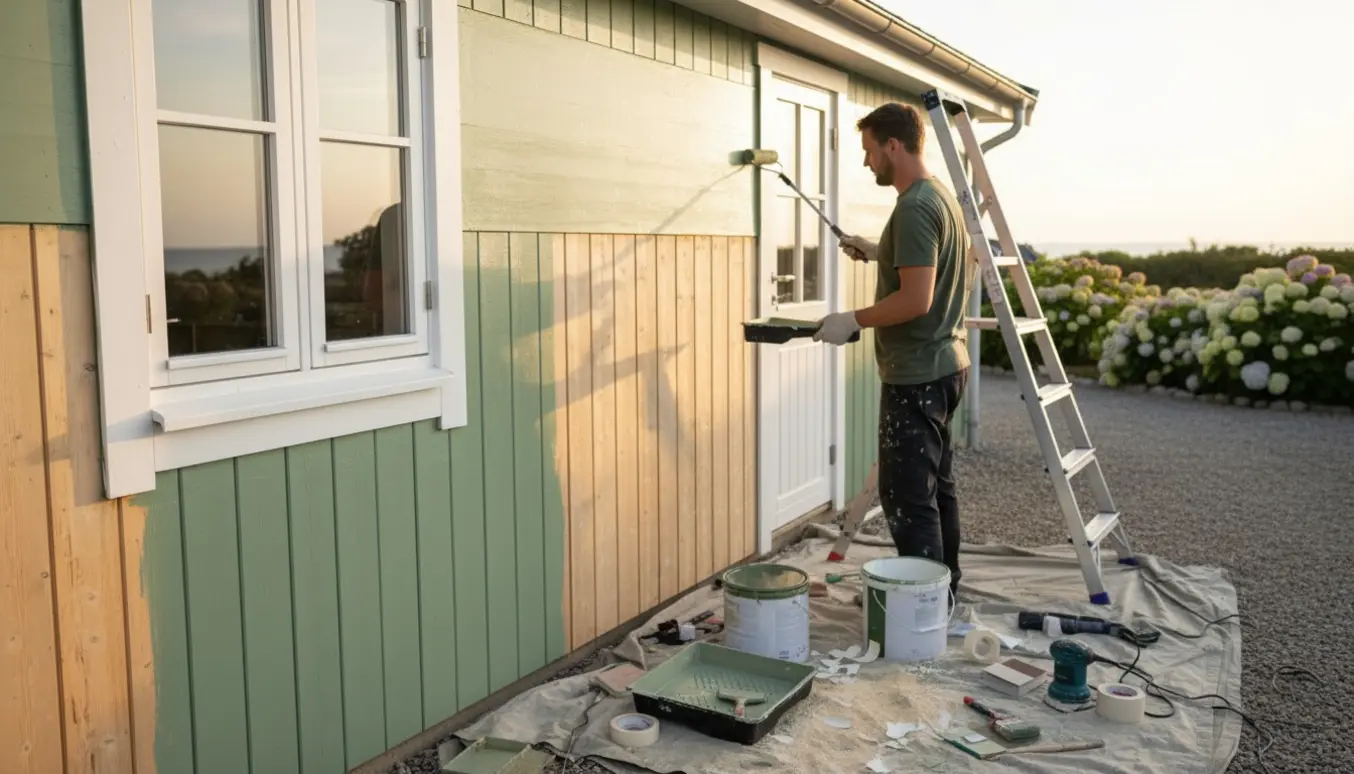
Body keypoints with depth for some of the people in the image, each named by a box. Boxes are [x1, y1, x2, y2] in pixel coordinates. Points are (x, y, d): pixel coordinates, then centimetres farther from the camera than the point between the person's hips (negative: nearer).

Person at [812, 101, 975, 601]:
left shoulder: (915, 207, -18)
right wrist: (881, 254, 19)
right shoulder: (943, 196, 13)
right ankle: (946, 593, 29)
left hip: (916, 376, -11)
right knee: (937, 486, 18)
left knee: (908, 500, -5)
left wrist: (853, 320, -15)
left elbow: (916, 300, -24)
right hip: (946, 365, 11)